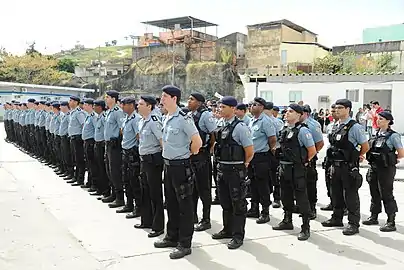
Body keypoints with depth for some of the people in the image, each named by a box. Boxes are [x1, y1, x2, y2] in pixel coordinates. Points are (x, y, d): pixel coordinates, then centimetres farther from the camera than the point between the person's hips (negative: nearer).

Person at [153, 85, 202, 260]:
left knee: (184, 205, 1)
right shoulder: (167, 118, 9)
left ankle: (184, 244, 9)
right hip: (168, 165, 9)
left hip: (180, 166, -9)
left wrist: (189, 153, -5)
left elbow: (197, 141, -20)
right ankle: (172, 237, 32)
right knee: (171, 203, 18)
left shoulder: (183, 118, -18)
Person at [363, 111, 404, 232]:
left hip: (386, 169, -7)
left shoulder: (393, 136, -11)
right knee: (374, 193, 15)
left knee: (386, 194, -3)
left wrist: (391, 159, -1)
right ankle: (374, 217, 29)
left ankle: (391, 222, 5)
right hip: (374, 167, 7)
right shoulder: (376, 134, 9)